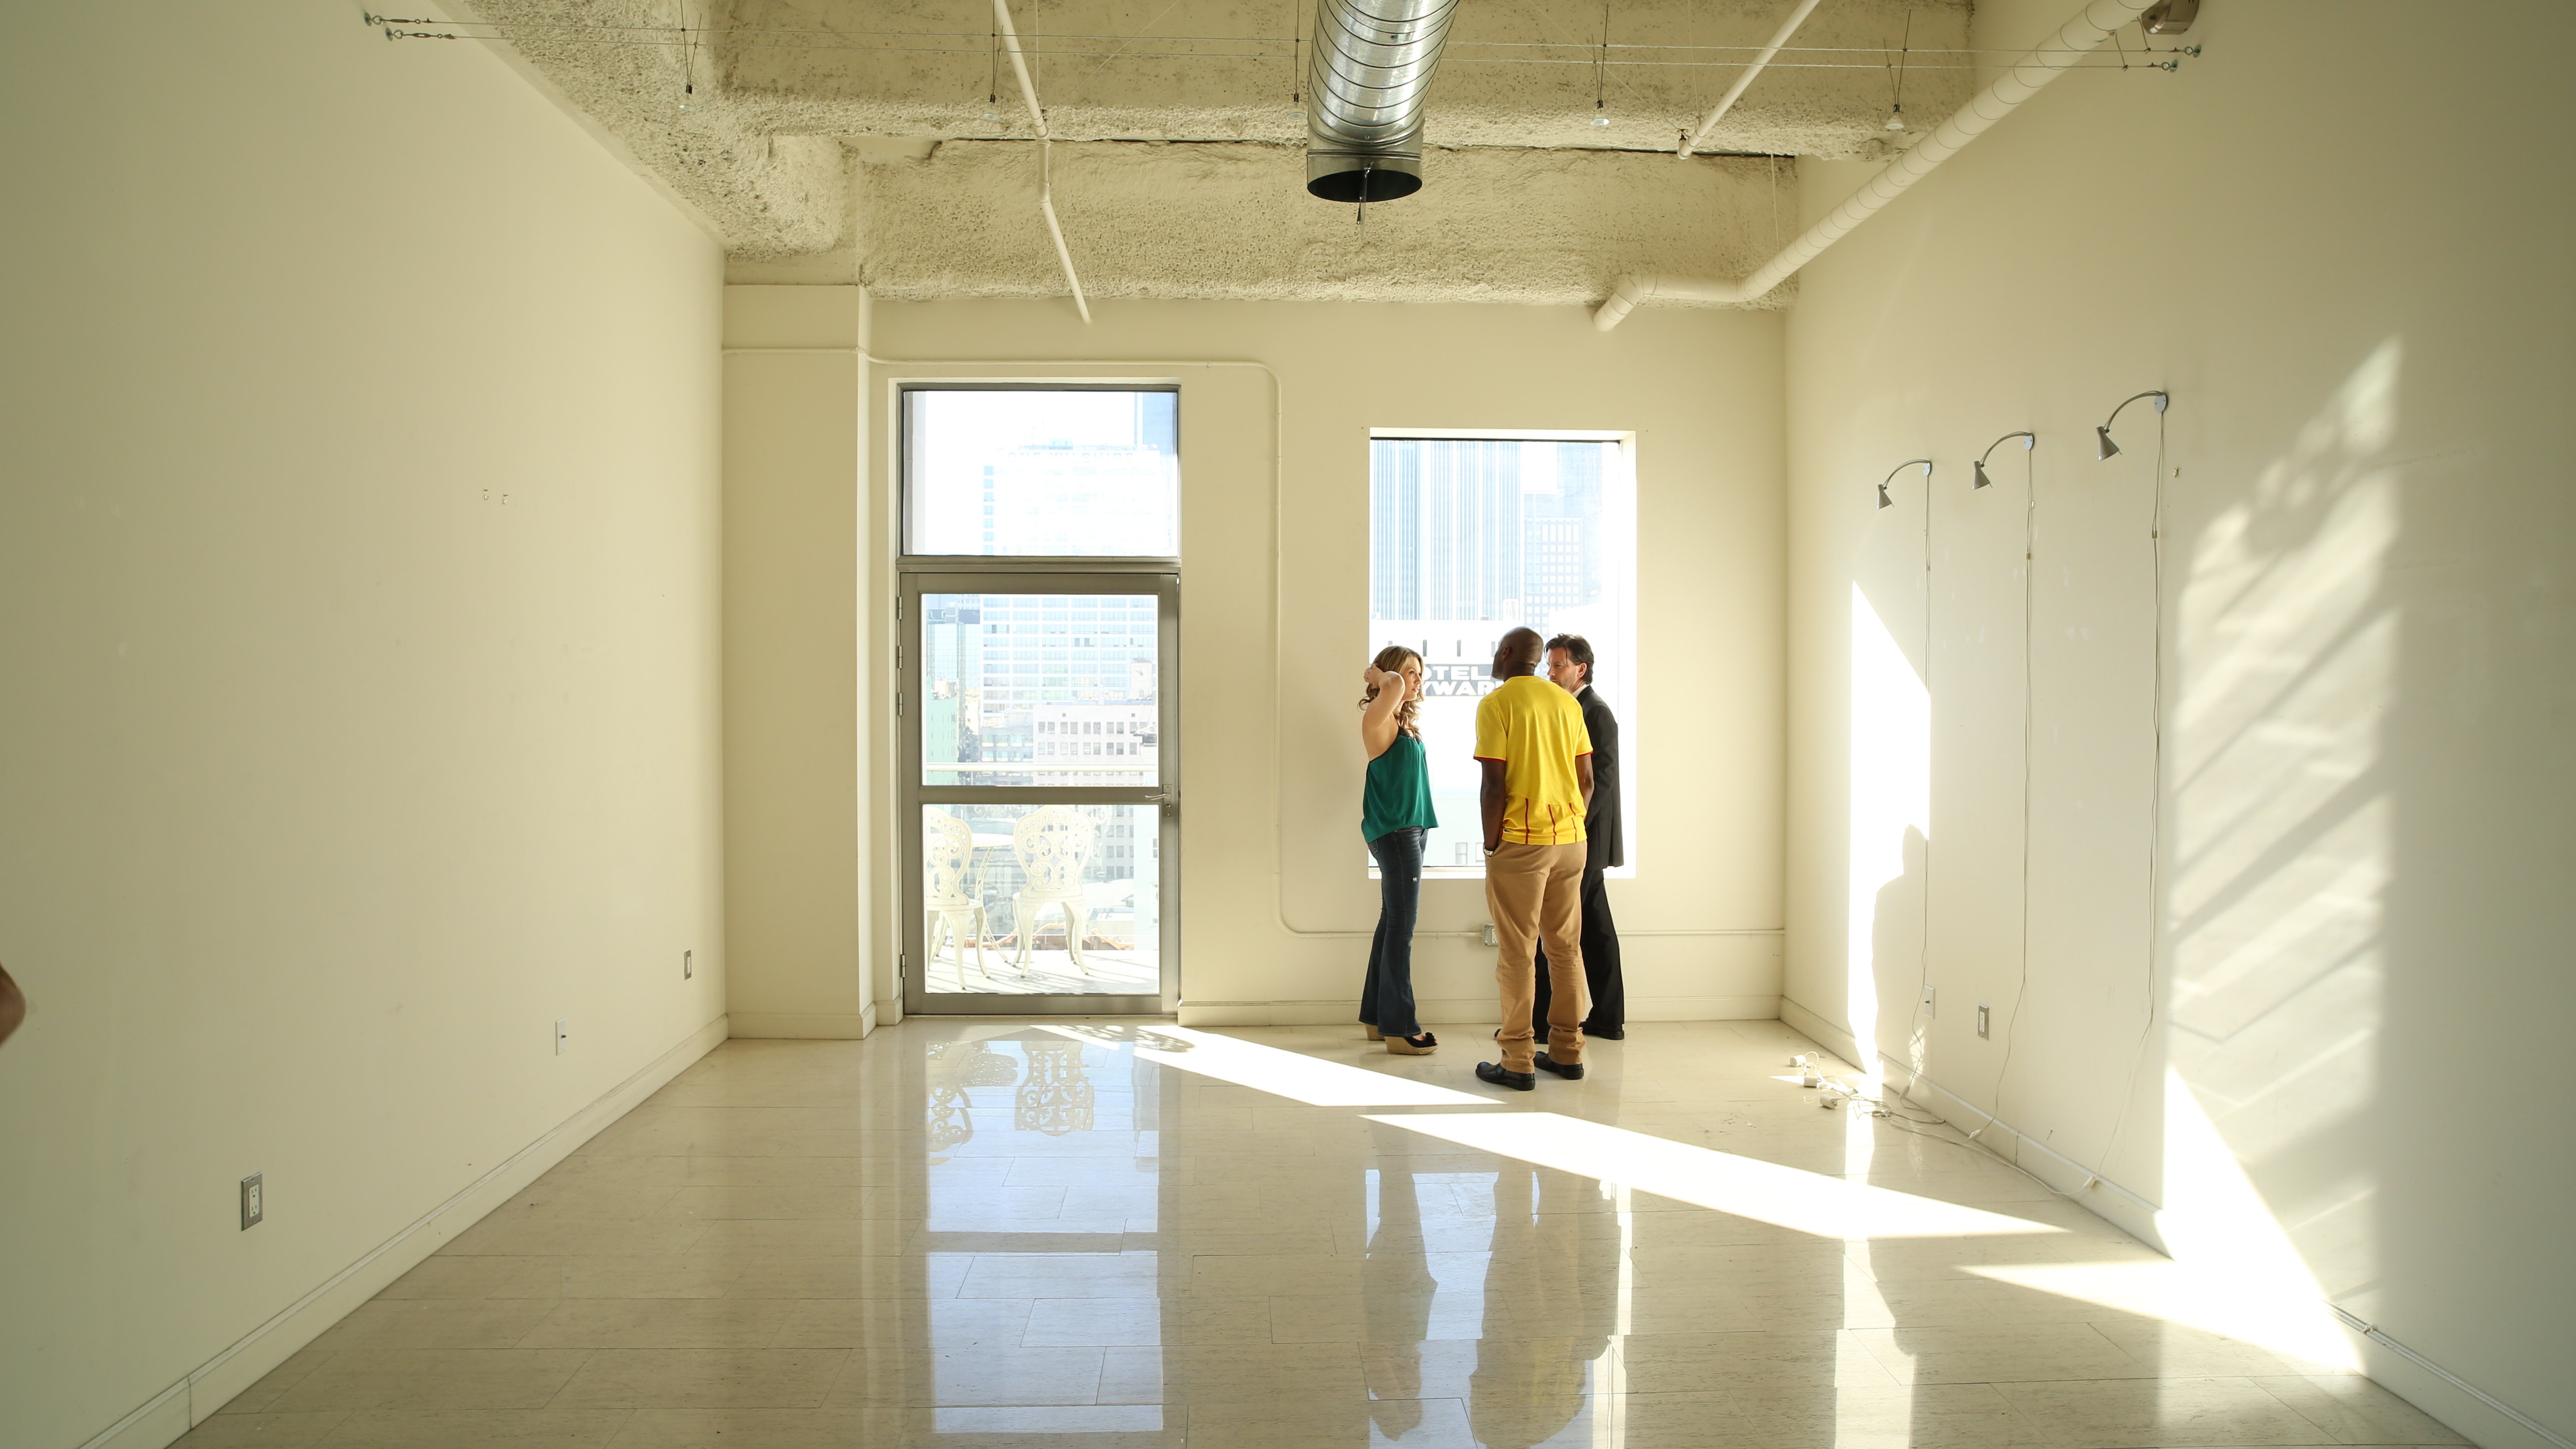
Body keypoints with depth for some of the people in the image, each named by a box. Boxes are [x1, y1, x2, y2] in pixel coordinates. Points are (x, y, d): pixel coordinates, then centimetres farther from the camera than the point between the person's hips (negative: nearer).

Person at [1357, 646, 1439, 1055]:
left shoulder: (1405, 722, 15)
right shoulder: (1379, 719, -12)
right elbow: (1394, 688, -29)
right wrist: (1377, 676, -10)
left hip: (1411, 830, 10)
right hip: (1394, 832, -10)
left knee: (1393, 925, 13)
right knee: (1401, 929, -8)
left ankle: (1377, 1017, 21)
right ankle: (1399, 1028, -3)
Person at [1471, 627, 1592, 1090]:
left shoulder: (1496, 704, -8)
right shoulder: (1568, 703, 10)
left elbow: (1494, 783, -13)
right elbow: (1587, 779, 9)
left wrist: (1491, 844, -5)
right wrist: (1570, 826, 17)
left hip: (1520, 843, -6)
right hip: (1570, 840, 6)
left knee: (1518, 953, -1)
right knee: (1566, 948, 12)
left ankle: (1517, 1063, 3)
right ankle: (1567, 1051, 20)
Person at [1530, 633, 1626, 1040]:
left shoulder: (1595, 710, -11)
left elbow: (1601, 779, -17)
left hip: (1581, 838, -9)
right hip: (1579, 838, 9)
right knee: (1594, 927, 11)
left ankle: (1543, 1019, 0)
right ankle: (1607, 1020, 17)